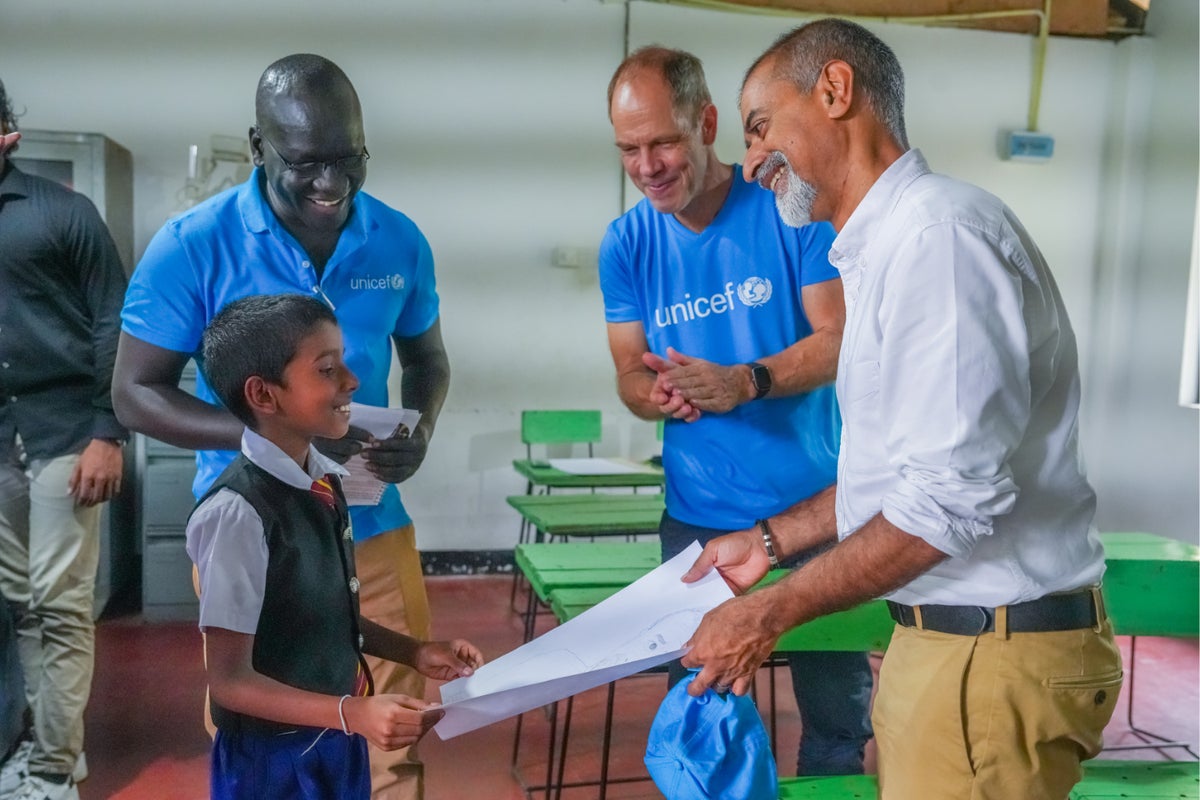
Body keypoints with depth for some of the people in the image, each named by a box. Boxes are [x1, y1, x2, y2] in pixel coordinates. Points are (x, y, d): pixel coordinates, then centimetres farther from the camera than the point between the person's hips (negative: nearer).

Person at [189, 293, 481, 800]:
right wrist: (353, 713, -30)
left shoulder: (324, 482, -1)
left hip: (338, 744, 7)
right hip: (273, 758, -7)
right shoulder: (239, 512, -24)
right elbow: (231, 680, -20)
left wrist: (414, 653, 2)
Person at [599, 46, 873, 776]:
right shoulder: (627, 244, -1)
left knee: (836, 702, 11)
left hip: (813, 504, -2)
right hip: (698, 516, 2)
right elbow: (630, 373, 2)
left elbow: (839, 340, -12)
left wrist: (745, 382, -29)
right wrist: (658, 394, -22)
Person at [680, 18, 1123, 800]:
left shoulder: (937, 230, -18)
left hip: (993, 653, -9)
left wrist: (771, 611, -17)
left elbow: (955, 493, -24)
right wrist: (772, 540, 18)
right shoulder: (888, 244, 14)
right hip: (944, 632, 9)